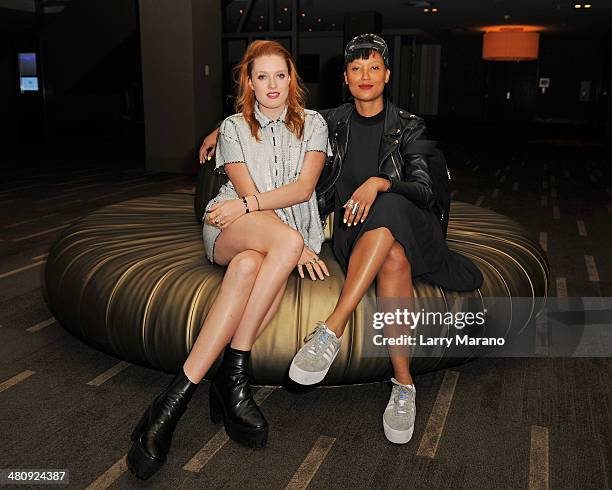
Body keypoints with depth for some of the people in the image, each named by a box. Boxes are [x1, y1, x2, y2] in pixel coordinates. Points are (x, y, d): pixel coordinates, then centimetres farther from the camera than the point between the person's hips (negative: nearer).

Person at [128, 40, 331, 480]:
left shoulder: (313, 123, 14)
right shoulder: (234, 127, 12)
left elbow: (304, 188, -1)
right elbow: (246, 192, -1)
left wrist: (249, 204, -16)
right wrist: (296, 245, -14)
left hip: (288, 236, 1)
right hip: (229, 230, -1)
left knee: (248, 266, -37)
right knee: (285, 239, -38)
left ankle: (179, 394, -36)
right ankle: (234, 376, -37)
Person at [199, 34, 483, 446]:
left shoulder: (408, 127, 3)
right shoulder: (332, 122, 10)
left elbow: (425, 192, -8)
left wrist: (379, 183, -27)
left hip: (408, 227, -1)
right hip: (354, 233, 1)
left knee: (386, 207, -38)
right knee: (394, 259, -36)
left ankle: (332, 331, -44)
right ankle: (404, 385, -36)